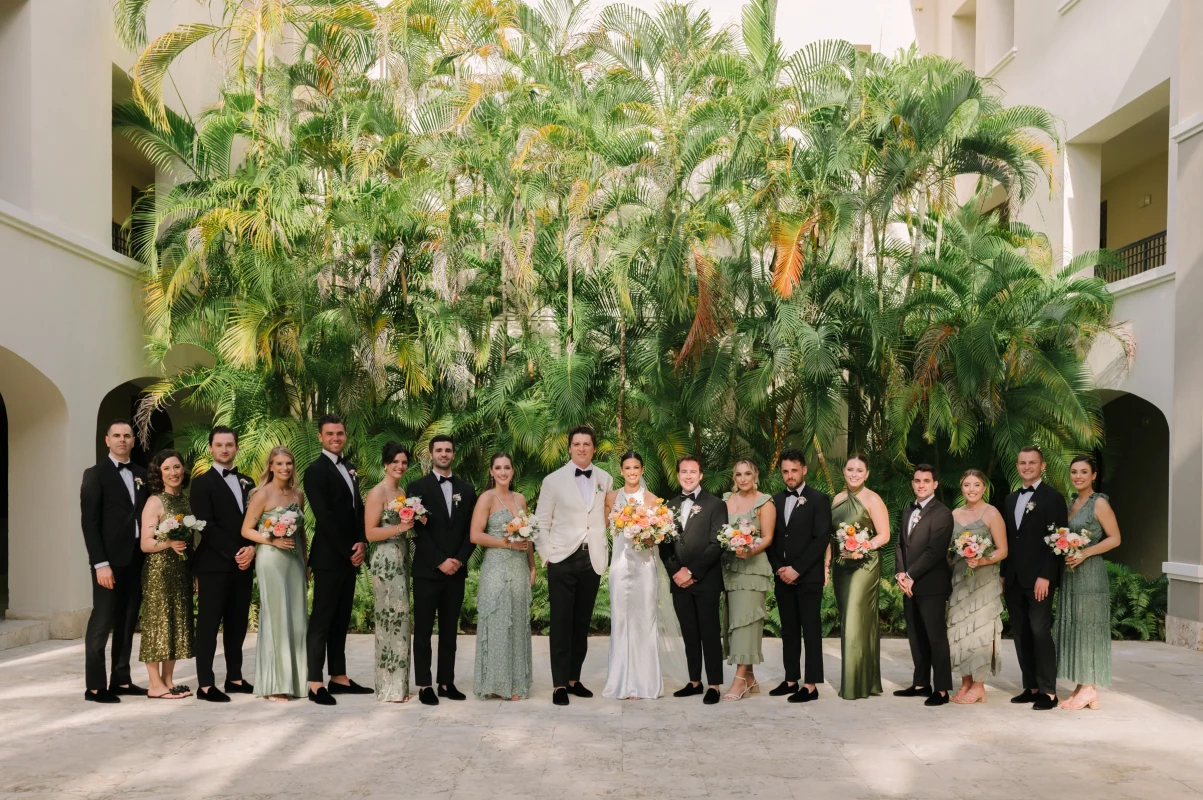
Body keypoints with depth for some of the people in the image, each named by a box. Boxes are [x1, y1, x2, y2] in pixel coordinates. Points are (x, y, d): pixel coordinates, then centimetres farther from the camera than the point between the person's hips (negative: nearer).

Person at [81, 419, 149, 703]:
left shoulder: (141, 474, 13)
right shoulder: (95, 474, -3)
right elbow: (89, 522, -9)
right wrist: (100, 563, -16)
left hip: (137, 558, 6)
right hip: (111, 559, -6)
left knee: (128, 622, 10)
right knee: (102, 622, -2)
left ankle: (121, 680, 18)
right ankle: (95, 686, 4)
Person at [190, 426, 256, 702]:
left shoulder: (247, 482, 16)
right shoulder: (202, 483, -2)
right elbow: (206, 526, -10)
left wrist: (251, 548, -6)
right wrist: (234, 553, -14)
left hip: (243, 564, 5)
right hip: (214, 564, -5)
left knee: (237, 624, 10)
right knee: (209, 624, -2)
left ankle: (235, 678, 17)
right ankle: (205, 685, 1)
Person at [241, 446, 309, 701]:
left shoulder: (298, 495, 9)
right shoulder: (262, 494, -7)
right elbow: (246, 530, -6)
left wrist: (306, 562, 16)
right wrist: (273, 540, -19)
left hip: (295, 560, 5)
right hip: (271, 560, -5)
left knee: (297, 619, 6)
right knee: (276, 618, -2)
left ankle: (295, 679, 16)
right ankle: (274, 685, 7)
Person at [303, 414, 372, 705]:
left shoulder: (349, 468, 14)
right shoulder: (316, 471, -10)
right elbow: (325, 517, -16)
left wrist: (362, 543, -1)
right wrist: (348, 551, -14)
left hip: (350, 556, 8)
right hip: (329, 557, -8)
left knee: (341, 619, 12)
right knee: (321, 620, -3)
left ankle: (339, 678, 18)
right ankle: (315, 683, 2)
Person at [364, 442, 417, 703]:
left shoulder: (403, 492, 15)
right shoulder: (377, 493, -9)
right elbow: (370, 533, -13)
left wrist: (414, 522, 2)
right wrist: (400, 527, -20)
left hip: (402, 560, 8)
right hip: (386, 561, -8)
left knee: (399, 620, 11)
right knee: (392, 619, -5)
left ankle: (398, 685, 18)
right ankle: (390, 689, 3)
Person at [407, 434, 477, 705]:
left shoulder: (467, 489, 10)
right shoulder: (418, 487, -1)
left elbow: (471, 530, 7)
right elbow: (419, 528, -8)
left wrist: (459, 559, -7)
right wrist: (440, 561, -14)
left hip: (456, 570, 3)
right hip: (427, 570, -3)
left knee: (449, 630, 9)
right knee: (423, 630, 2)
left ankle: (447, 682, 15)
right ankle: (424, 685, 7)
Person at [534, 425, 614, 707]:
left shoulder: (605, 480, 7)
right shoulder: (554, 480, -1)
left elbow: (608, 518, 10)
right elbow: (541, 522, 1)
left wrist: (605, 550, 3)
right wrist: (546, 555, -5)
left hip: (593, 560, 3)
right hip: (563, 560, -3)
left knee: (582, 623, 9)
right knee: (561, 624, -1)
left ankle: (574, 678, 19)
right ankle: (559, 684, 4)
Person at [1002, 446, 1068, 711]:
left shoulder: (1053, 498, -6)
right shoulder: (1010, 500, 16)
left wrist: (1045, 577, -17)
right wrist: (1003, 574, 12)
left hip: (1039, 579, -7)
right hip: (1014, 580, 7)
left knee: (1040, 632, -7)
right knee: (1021, 635, 8)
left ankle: (1048, 691, 2)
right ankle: (1031, 687, 15)